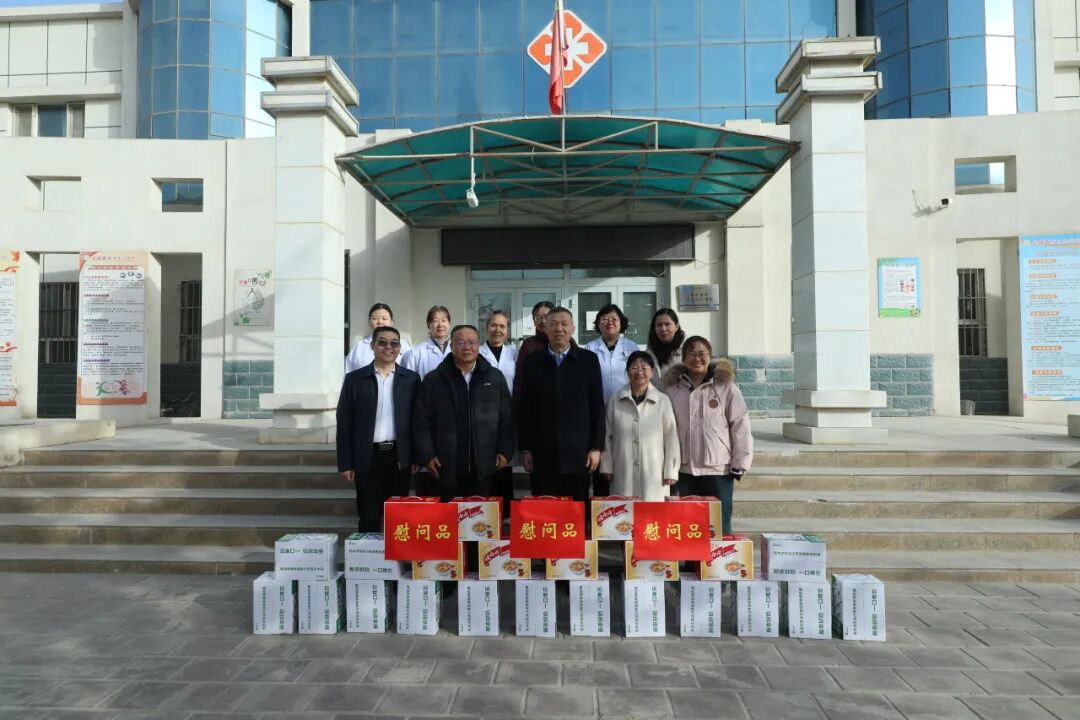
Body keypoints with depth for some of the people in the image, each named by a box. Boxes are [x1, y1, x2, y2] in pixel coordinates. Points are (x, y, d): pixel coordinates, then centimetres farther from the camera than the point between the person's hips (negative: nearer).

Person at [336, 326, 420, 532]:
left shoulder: (411, 379, 5)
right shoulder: (354, 379, 2)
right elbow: (344, 423, 1)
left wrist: (417, 456, 0)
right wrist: (345, 463, -2)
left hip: (400, 457, 1)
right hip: (368, 458, -1)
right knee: (368, 518, 6)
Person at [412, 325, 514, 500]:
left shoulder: (495, 377, 7)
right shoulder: (433, 379, 3)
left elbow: (506, 419, 7)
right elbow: (421, 422, 1)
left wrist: (504, 452, 0)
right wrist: (427, 456, -6)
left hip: (484, 468, 1)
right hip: (445, 469, -1)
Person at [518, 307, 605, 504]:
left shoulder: (588, 360, 3)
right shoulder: (532, 361, 5)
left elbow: (597, 406, 3)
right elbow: (524, 408, 6)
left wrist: (596, 447, -2)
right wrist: (525, 449, 2)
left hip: (578, 453, 0)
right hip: (542, 454, 1)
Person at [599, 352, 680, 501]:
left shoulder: (663, 401, -1)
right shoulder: (615, 400, 3)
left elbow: (671, 437, 2)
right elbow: (607, 435, 8)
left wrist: (670, 471, 1)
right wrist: (607, 466, 6)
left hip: (654, 475, -1)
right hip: (623, 475, 1)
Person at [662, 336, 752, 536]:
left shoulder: (726, 387, -3)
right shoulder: (672, 388, 3)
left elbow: (740, 425, -3)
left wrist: (740, 463, -4)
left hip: (719, 469, -2)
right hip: (685, 469, 2)